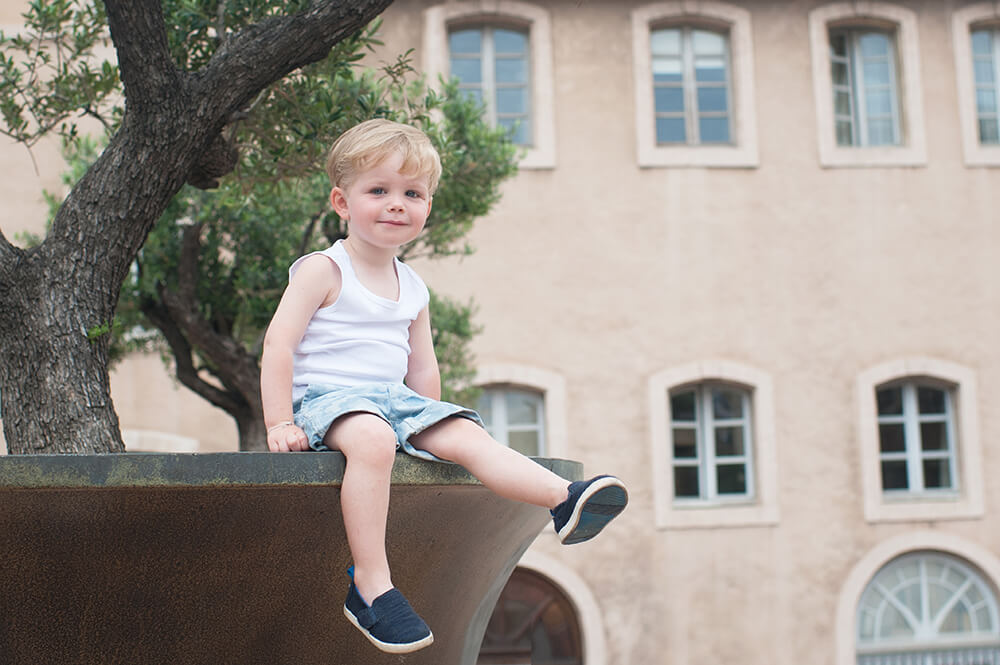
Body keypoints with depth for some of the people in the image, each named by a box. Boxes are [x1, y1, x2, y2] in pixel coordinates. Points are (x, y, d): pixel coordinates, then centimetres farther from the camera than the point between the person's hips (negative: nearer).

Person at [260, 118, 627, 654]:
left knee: (467, 435, -16)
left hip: (396, 398, 6)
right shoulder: (323, 271, -4)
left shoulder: (412, 289, 15)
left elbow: (422, 368, 22)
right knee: (372, 439, -37)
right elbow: (278, 344, -10)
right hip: (326, 396, -6)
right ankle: (370, 585, -38)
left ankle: (565, 500, -31)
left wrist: (430, 428, 18)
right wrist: (280, 422, -16)